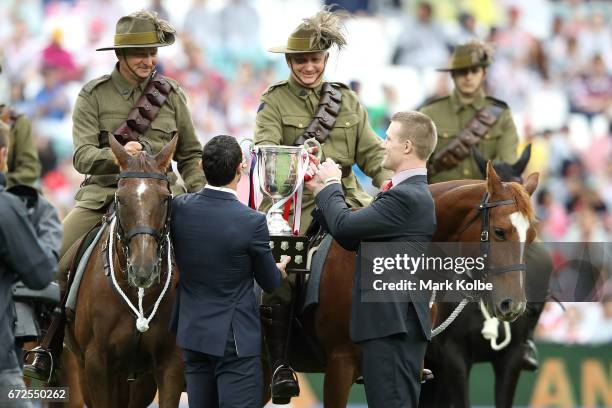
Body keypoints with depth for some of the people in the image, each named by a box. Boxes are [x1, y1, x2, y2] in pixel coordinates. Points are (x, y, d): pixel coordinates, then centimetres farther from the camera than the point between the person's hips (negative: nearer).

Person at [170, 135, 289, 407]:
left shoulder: (178, 208, -6)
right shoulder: (252, 222, -20)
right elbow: (270, 283, -5)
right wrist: (280, 270, 20)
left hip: (191, 332, 6)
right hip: (234, 339, -6)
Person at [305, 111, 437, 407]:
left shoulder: (406, 197, -17)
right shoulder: (412, 193, 17)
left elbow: (344, 226, -19)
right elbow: (353, 238, 17)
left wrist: (331, 185, -2)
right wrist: (323, 192, 12)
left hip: (391, 325, -11)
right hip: (396, 320, 11)